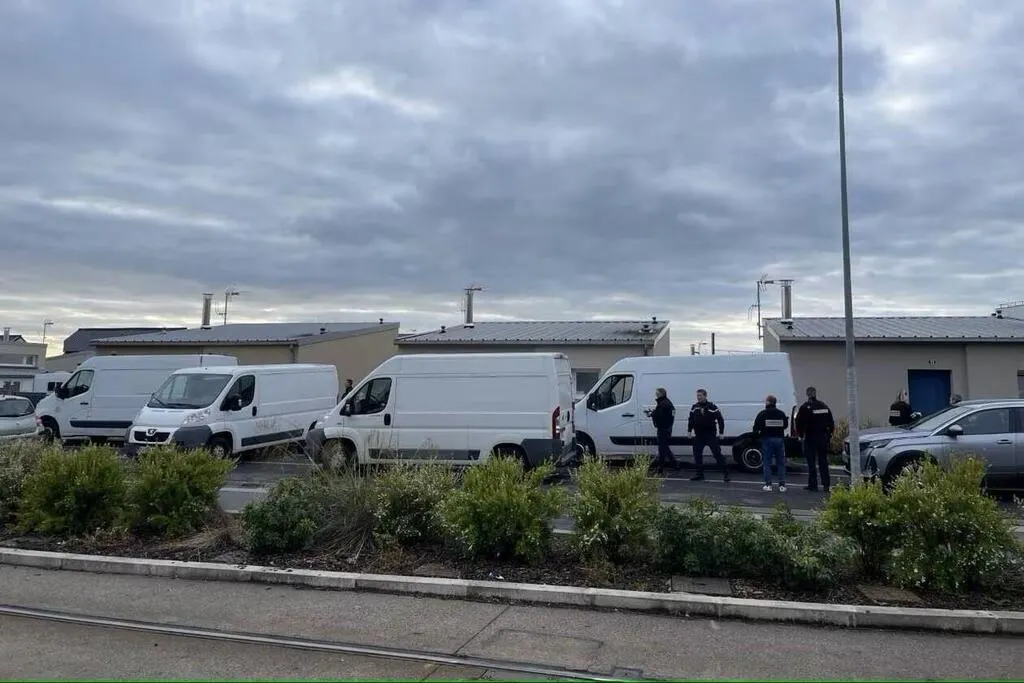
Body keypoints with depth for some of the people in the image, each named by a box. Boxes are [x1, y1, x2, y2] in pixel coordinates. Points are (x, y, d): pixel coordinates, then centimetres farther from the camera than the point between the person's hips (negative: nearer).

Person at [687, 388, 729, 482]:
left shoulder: (712, 407, -6)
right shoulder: (694, 407, 7)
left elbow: (720, 419, -5)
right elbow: (691, 420, 15)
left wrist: (721, 432, -8)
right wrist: (689, 430, 9)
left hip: (711, 435, -5)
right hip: (699, 435, 5)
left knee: (717, 453, -6)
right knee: (697, 454, 6)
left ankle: (725, 473, 1)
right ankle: (699, 474, 16)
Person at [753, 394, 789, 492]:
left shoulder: (762, 414, -7)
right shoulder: (781, 414, 4)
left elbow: (756, 427, -10)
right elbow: (785, 425, 15)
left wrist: (756, 435, 8)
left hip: (767, 439, -3)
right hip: (779, 439, 3)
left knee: (767, 463, 3)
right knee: (781, 463, 8)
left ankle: (768, 484, 1)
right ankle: (782, 485, 7)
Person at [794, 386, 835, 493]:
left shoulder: (805, 407, -9)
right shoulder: (824, 406, 8)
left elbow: (799, 423, -11)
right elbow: (831, 422, 12)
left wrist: (801, 434, 2)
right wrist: (829, 435, 16)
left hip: (810, 438, -5)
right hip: (823, 438, 5)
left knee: (811, 462, 1)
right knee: (823, 462, 10)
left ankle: (813, 485, 2)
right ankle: (826, 485, 9)